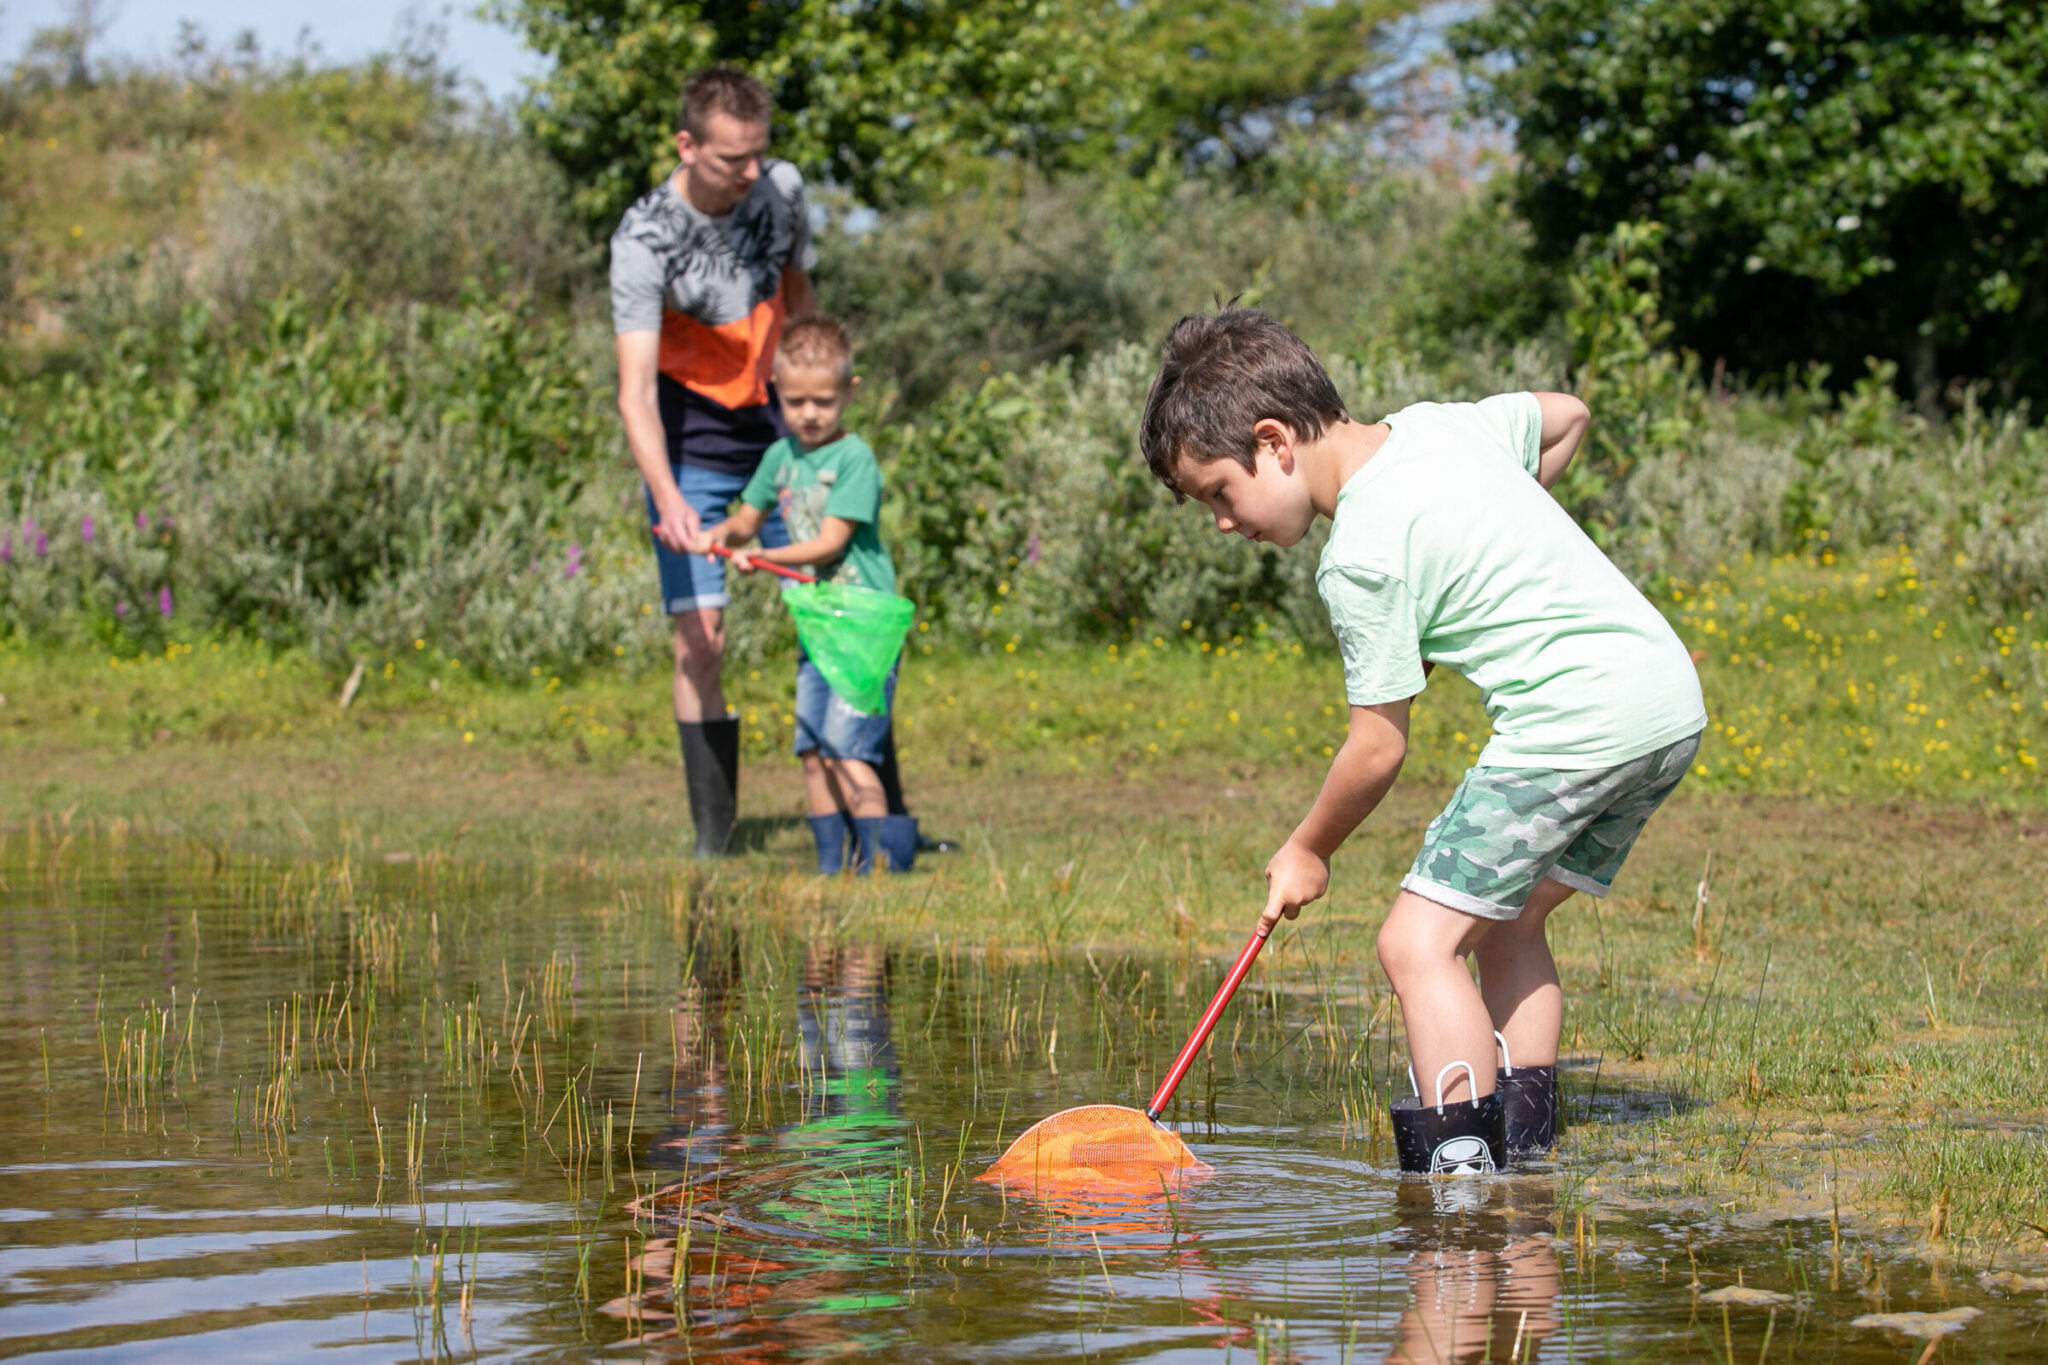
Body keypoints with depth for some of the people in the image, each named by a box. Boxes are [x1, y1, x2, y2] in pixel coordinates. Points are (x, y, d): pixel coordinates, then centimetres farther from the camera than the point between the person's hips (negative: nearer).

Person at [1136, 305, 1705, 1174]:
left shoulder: (1360, 558, -11)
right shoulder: (1442, 421, 13)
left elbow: (1378, 748, -5)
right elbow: (1564, 415, 32)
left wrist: (1307, 852, 12)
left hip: (1575, 724, -10)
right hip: (1674, 699, 10)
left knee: (1419, 940, -9)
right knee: (1505, 921, 21)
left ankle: (1458, 1166, -17)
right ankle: (1525, 1145, 19)